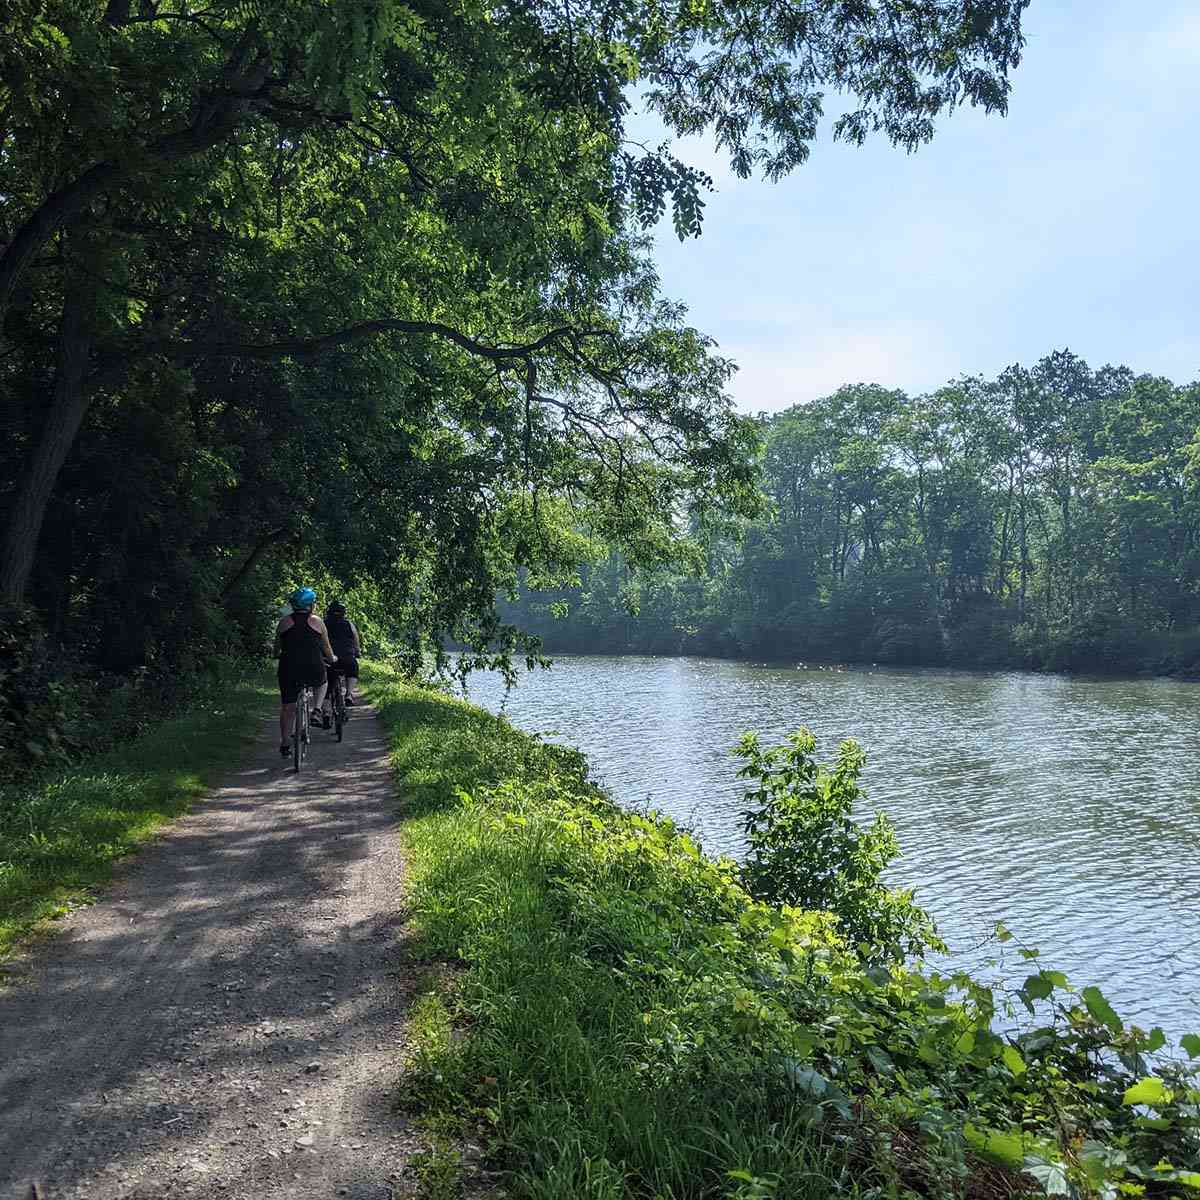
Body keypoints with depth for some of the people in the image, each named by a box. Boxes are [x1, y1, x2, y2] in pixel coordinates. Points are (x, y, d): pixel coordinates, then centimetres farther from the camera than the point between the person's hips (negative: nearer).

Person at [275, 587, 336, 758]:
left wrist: (278, 655, 40)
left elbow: (277, 647, 17)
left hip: (289, 670, 1)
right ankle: (316, 711, 11)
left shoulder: (285, 622, 6)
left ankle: (285, 743, 12)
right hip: (313, 671, -1)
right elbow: (326, 648, 12)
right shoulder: (317, 622, 3)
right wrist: (332, 659, 32)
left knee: (287, 707, 10)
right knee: (321, 683, 32)